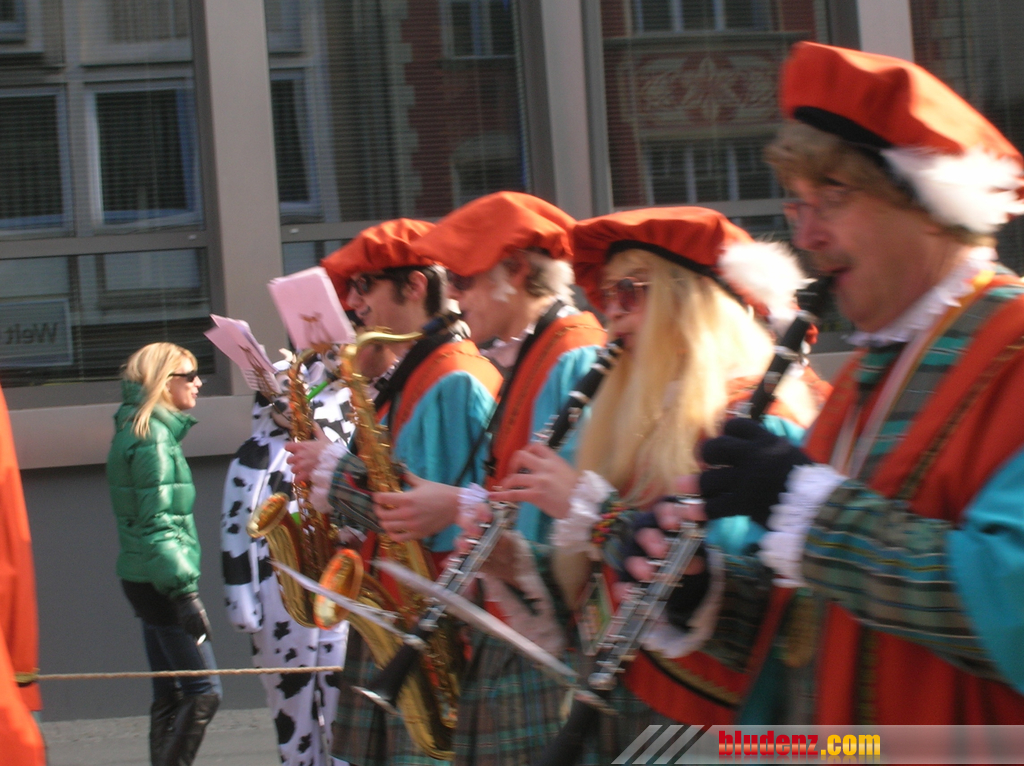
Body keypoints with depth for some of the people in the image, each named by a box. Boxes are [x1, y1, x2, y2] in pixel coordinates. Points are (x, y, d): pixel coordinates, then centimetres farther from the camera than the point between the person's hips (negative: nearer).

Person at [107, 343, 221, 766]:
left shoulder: (140, 429, 16)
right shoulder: (152, 437, -14)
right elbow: (157, 523, -20)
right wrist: (185, 591, -22)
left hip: (147, 582, 10)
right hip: (160, 582, -10)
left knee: (170, 695, 11)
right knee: (203, 692, -9)